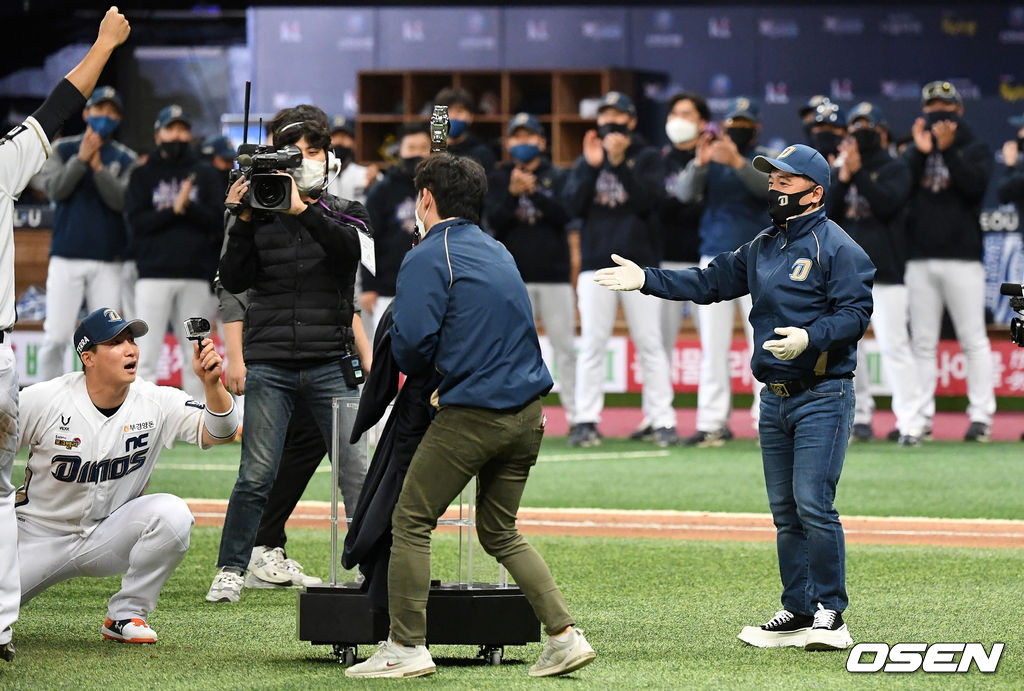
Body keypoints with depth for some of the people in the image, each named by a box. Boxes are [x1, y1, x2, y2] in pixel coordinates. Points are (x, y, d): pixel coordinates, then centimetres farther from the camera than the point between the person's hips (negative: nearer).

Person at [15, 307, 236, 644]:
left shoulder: (157, 403, -10)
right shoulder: (42, 400, -15)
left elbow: (220, 432, -22)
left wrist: (211, 382, -38)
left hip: (110, 537, 1)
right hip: (39, 537, -1)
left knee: (172, 513, -28)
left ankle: (125, 615, -11)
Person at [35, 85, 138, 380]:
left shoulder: (126, 160, 8)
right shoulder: (62, 150, 9)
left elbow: (121, 201, -6)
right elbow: (55, 189, -5)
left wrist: (98, 167, -16)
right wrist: (81, 159, -13)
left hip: (109, 262, 1)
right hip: (66, 258, -1)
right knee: (55, 339, -6)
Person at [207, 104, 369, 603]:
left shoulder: (344, 213, 10)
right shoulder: (260, 215, 9)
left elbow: (349, 246, -13)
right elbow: (234, 281, 1)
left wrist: (303, 209, -26)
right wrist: (242, 222, -10)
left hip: (330, 365, 0)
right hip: (270, 365, 0)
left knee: (357, 473, -4)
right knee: (256, 475, -3)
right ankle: (231, 570, 8)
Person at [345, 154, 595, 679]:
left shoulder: (428, 258, -7)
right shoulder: (499, 252, 17)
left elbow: (410, 346, -15)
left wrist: (414, 368, 7)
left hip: (471, 417, -8)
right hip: (527, 413, 8)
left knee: (412, 522, 2)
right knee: (499, 532, 17)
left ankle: (407, 648, 0)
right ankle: (564, 635, 7)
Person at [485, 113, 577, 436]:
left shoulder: (557, 177, 8)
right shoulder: (498, 179, 9)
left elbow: (564, 214, -7)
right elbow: (494, 221, -2)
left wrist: (535, 192, -19)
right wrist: (512, 194, -19)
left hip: (555, 275, 0)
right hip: (514, 276, 0)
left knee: (565, 346, 0)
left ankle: (576, 414, 4)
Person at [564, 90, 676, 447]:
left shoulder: (648, 158, 8)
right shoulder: (586, 160, 15)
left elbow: (649, 200, -8)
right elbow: (574, 205, 2)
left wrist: (619, 164, -16)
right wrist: (592, 166, -9)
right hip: (596, 264, 2)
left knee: (649, 344, -4)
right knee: (592, 344, -3)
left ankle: (663, 421, -4)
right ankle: (586, 421, -1)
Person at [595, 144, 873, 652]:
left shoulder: (837, 247, -8)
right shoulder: (762, 248, 17)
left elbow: (856, 313, -15)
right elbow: (712, 281, 19)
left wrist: (809, 338, -29)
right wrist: (647, 280, 10)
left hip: (822, 396, -8)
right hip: (775, 398, 8)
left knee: (813, 505, -13)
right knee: (785, 512, 10)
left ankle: (830, 616, -5)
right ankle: (798, 613, 16)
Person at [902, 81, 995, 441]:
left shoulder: (975, 150, 6)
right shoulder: (914, 151, 14)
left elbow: (975, 185, -12)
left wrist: (947, 151, -19)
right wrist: (921, 152, -12)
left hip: (962, 256, -3)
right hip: (920, 259, 3)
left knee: (973, 339, -4)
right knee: (922, 341, 4)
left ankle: (981, 415, -2)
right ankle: (920, 415, 6)